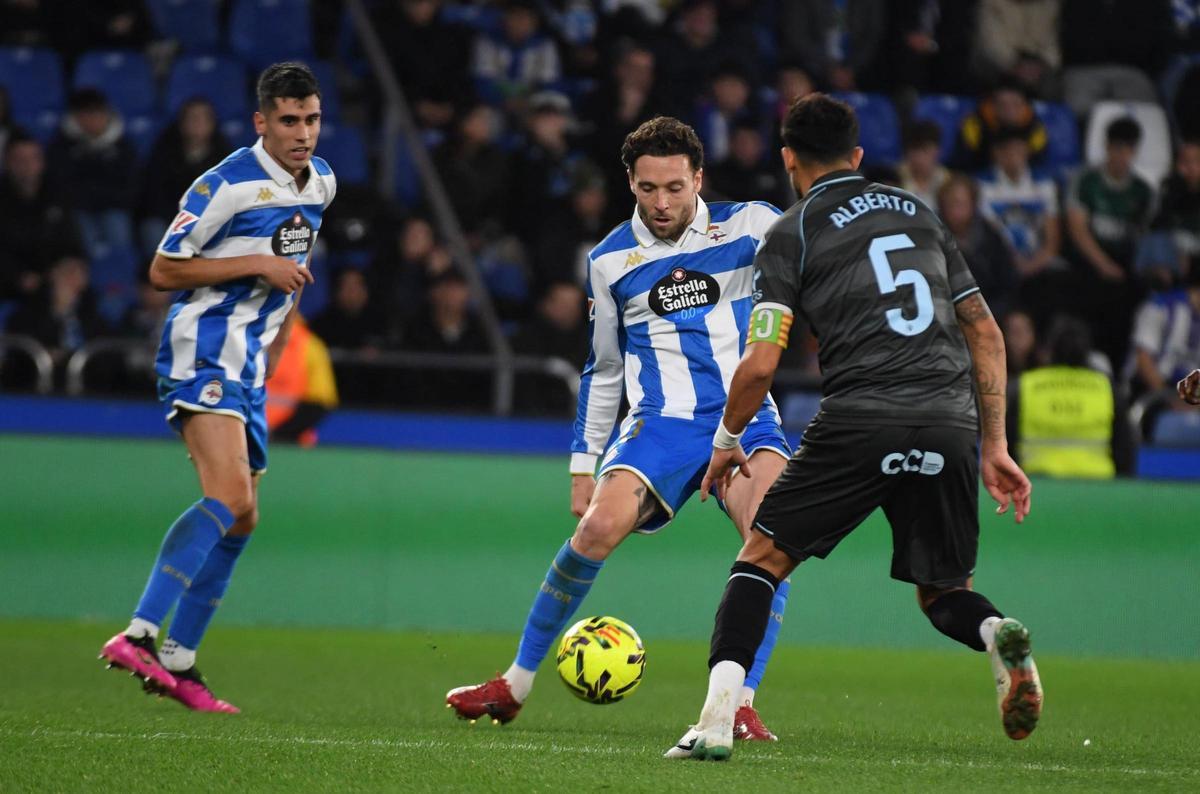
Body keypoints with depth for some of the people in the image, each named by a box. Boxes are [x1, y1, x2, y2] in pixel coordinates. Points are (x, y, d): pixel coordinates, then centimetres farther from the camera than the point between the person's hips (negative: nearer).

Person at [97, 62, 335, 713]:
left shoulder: (321, 183, 12)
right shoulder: (228, 185, -14)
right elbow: (163, 271, -12)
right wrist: (258, 266, -17)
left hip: (247, 365, 9)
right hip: (203, 353, -9)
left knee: (241, 519, 10)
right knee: (228, 497, -27)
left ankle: (177, 665, 17)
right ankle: (138, 635, -36)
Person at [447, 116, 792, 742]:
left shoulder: (745, 226, 4)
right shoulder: (611, 260, 10)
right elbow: (602, 371, 19)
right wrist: (584, 463, 16)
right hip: (662, 423, 1)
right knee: (600, 526, -22)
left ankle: (740, 703, -21)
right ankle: (515, 684, -7)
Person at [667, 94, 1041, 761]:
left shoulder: (792, 233, 7)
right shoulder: (919, 213, 22)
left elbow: (760, 363, -2)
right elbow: (986, 334, 20)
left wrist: (727, 440, 16)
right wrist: (995, 447, 22)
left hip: (860, 420, -4)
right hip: (949, 430, 4)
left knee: (763, 557, 10)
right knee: (942, 594, 19)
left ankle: (717, 718, -6)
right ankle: (996, 634, -17)